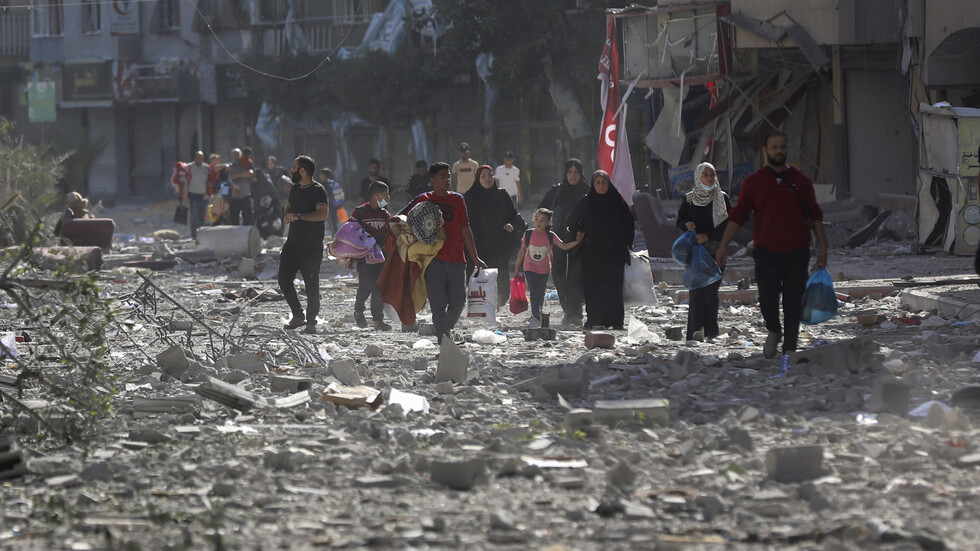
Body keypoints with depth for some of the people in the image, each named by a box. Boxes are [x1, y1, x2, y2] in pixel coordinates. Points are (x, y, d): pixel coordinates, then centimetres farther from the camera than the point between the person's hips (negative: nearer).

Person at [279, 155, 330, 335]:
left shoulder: (318, 191, -11)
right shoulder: (295, 188, 14)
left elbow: (322, 214, -24)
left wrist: (299, 216, -27)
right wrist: (287, 216, 7)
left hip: (311, 246, -8)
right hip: (292, 242, 8)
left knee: (311, 284, -2)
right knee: (284, 279, 4)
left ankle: (311, 322, 6)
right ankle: (298, 315, 17)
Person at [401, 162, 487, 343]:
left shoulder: (457, 199, 13)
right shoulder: (424, 200, 7)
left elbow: (465, 230, 15)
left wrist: (475, 258, 14)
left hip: (456, 260, 2)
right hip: (433, 260, -2)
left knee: (458, 302, 1)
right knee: (438, 304, -8)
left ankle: (447, 330, 26)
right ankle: (442, 340, -4)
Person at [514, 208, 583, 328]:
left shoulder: (550, 236, -3)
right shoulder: (528, 234, -4)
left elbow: (564, 246, -2)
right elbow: (522, 250, 5)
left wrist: (576, 242, -17)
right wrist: (517, 267, 8)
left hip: (544, 270, 2)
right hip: (530, 268, -2)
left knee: (540, 294, 14)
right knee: (534, 292, -15)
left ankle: (537, 316, 29)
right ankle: (536, 318, -20)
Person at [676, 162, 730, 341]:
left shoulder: (722, 198, 5)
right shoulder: (689, 199, 8)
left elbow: (727, 224, 0)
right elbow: (680, 221, 12)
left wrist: (707, 236, -13)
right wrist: (687, 225, -13)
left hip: (715, 249, 0)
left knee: (711, 289, -4)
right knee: (697, 289, -7)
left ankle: (711, 330, 4)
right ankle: (697, 329, -8)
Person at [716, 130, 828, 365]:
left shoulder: (800, 181, 7)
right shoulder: (753, 182, 4)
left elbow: (815, 215, 11)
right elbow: (738, 215, 5)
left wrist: (823, 247, 6)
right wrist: (723, 246, -1)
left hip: (796, 253, 1)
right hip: (766, 253, -1)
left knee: (793, 303, 1)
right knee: (767, 297, -14)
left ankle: (789, 351, 9)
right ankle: (774, 332, 16)